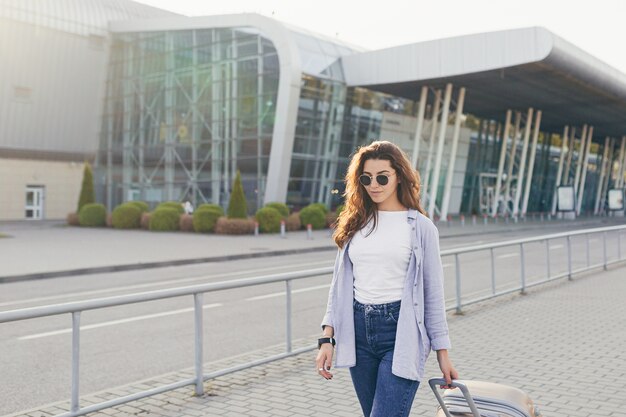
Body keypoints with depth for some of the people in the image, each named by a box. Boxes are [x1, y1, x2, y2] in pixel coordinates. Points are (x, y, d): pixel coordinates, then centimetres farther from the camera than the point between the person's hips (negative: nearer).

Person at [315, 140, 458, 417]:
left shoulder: (421, 227, -1)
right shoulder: (355, 224, 9)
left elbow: (433, 293, 2)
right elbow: (340, 283, 11)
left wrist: (442, 352, 2)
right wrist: (327, 338, 5)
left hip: (401, 332, -4)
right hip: (358, 331, 5)